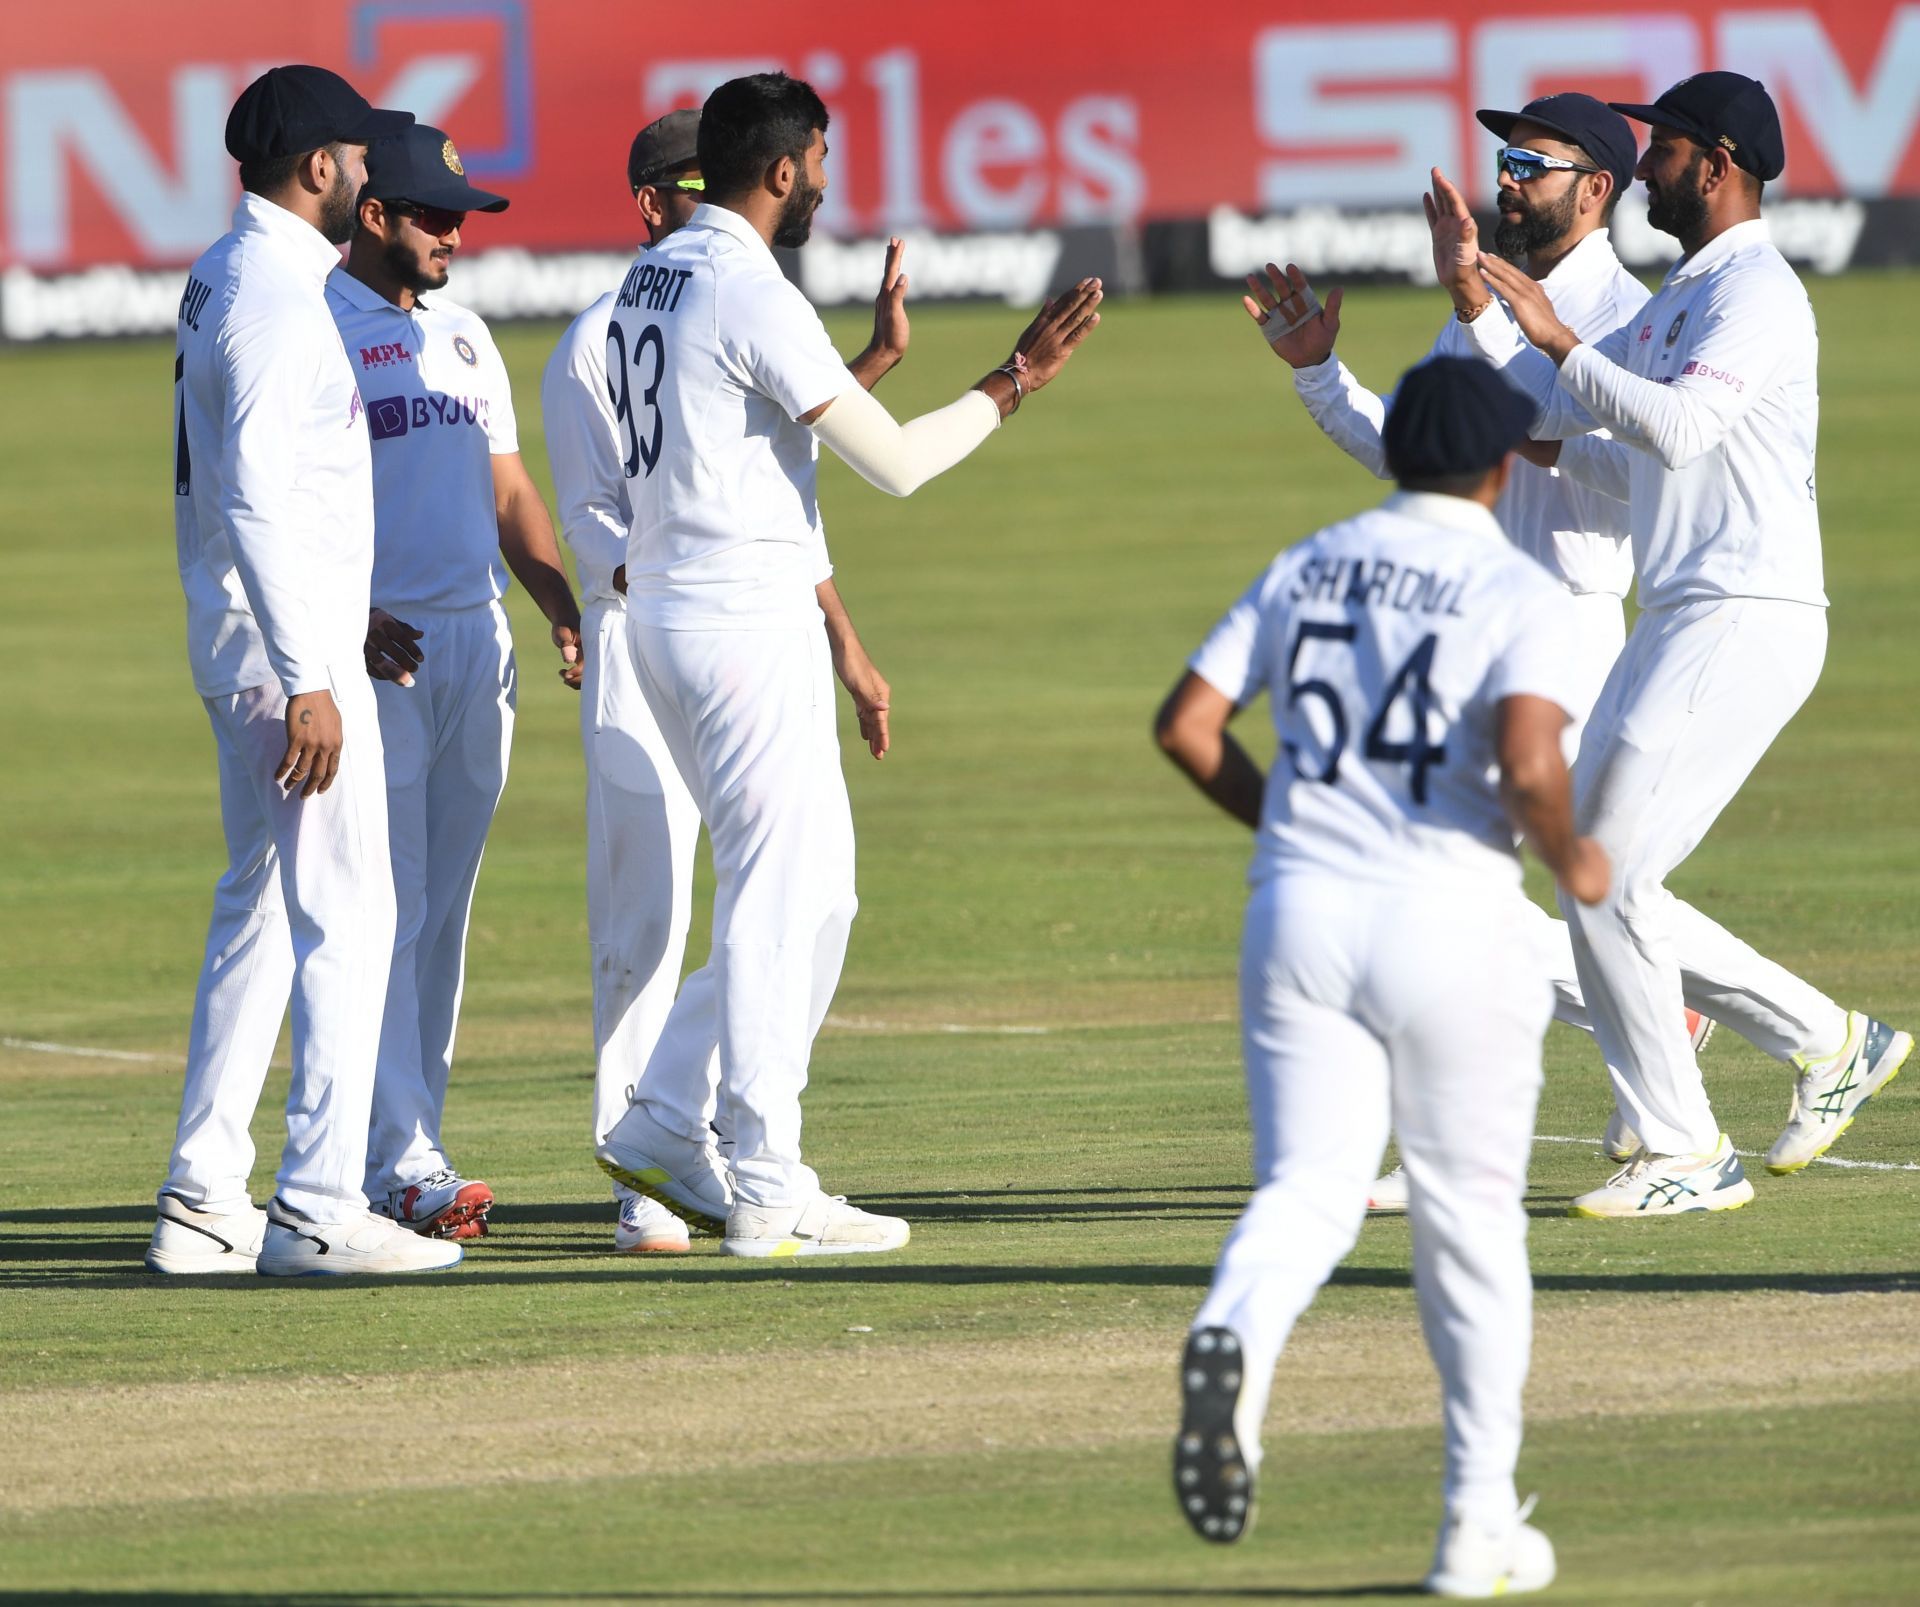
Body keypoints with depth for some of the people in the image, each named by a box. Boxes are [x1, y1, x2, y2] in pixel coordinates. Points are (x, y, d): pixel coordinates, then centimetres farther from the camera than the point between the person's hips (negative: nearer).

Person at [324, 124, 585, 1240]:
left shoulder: (462, 337, 18)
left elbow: (509, 491, 21)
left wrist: (568, 609, 6)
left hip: (478, 644, 8)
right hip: (374, 651, -8)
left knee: (445, 909, 8)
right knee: (388, 907, -10)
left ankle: (411, 1147, 13)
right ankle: (401, 1160, -12)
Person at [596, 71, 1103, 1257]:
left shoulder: (647, 284, 13)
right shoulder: (753, 297, -16)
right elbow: (896, 462, -15)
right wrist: (1017, 381, -4)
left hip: (668, 613, 10)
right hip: (748, 615, -10)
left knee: (811, 886, 15)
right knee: (781, 891, -5)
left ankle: (668, 1128, 14)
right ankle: (768, 1193, -4)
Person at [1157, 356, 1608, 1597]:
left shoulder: (1306, 570, 11)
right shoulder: (1524, 596, -5)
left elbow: (1186, 725, 7)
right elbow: (1530, 763, -21)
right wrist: (1574, 862, -2)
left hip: (1300, 921, 3)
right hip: (1453, 925, -3)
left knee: (1308, 1192, -1)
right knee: (1471, 1220, 11)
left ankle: (1235, 1342, -37)